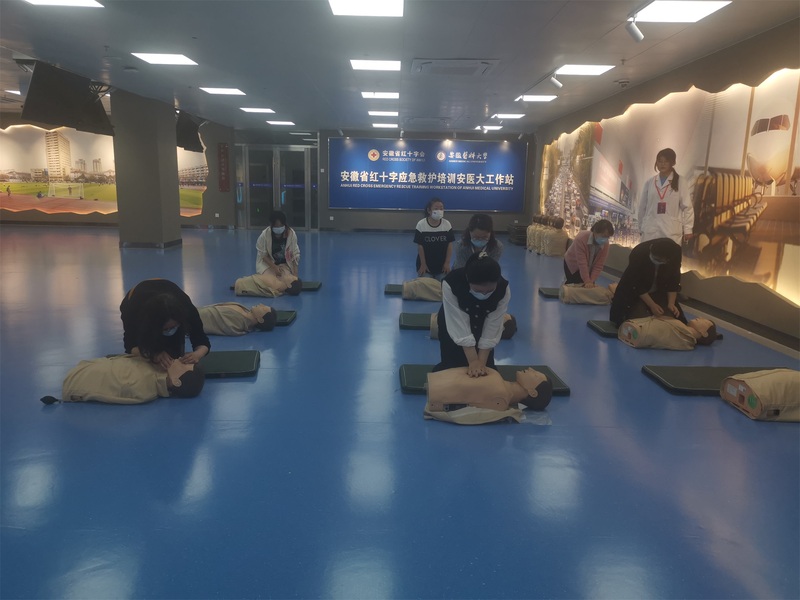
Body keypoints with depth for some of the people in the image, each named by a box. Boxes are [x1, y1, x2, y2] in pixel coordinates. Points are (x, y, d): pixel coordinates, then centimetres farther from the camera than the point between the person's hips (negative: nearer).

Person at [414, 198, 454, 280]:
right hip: (426, 264, -2)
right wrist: (423, 264, -9)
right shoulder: (421, 225, -13)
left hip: (442, 265, 2)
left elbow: (450, 244, -2)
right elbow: (420, 246, -9)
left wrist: (447, 263, -5)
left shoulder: (447, 224, -6)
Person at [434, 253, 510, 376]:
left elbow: (492, 327, -24)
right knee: (452, 366, -4)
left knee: (487, 368, -1)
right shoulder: (451, 284, -39)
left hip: (482, 326, 2)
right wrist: (473, 361, -33)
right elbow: (459, 325, -35)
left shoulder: (503, 289, -31)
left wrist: (482, 361, -25)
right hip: (453, 324, -2)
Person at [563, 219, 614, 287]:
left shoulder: (605, 244, -20)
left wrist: (591, 281, -27)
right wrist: (587, 281, -36)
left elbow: (599, 266, -18)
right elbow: (582, 263, -35)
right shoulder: (581, 238, -34)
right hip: (572, 265, -4)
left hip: (588, 269, 4)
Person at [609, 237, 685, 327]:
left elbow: (673, 281, -9)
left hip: (659, 293, 3)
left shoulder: (675, 255, -24)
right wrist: (652, 305, -27)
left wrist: (671, 303, -19)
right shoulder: (638, 254, -33)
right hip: (635, 293, -3)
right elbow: (636, 286, -24)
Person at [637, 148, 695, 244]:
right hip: (650, 231, 2)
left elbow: (687, 207, 3)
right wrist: (641, 228, 12)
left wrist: (687, 229, -2)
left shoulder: (680, 182, 5)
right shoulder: (649, 182, 12)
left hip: (671, 232, -2)